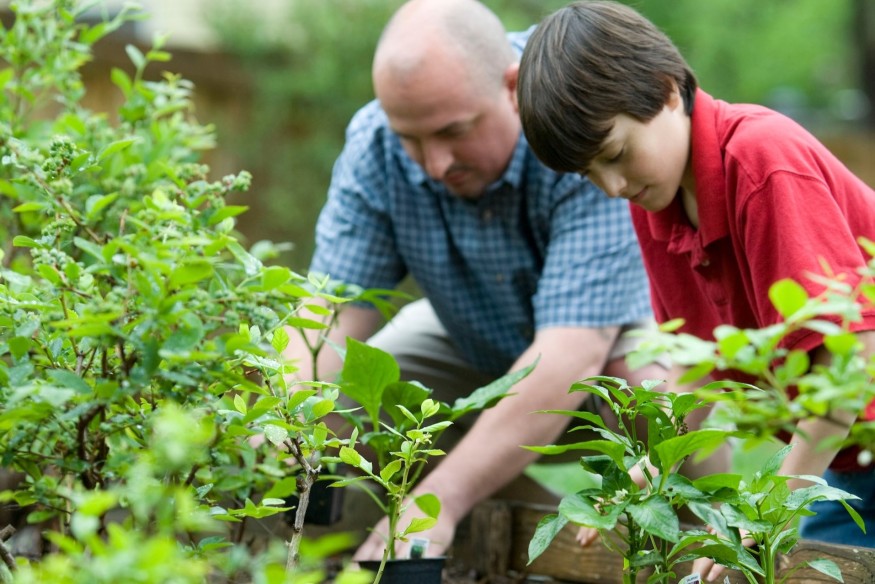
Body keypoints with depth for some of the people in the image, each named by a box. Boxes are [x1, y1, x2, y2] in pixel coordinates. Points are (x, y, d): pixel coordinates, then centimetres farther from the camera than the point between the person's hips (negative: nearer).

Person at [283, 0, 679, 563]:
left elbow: (573, 352, -43)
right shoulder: (376, 146, -21)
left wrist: (439, 500, -52)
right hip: (475, 346, 4)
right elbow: (335, 311, -23)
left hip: (618, 328, -4)